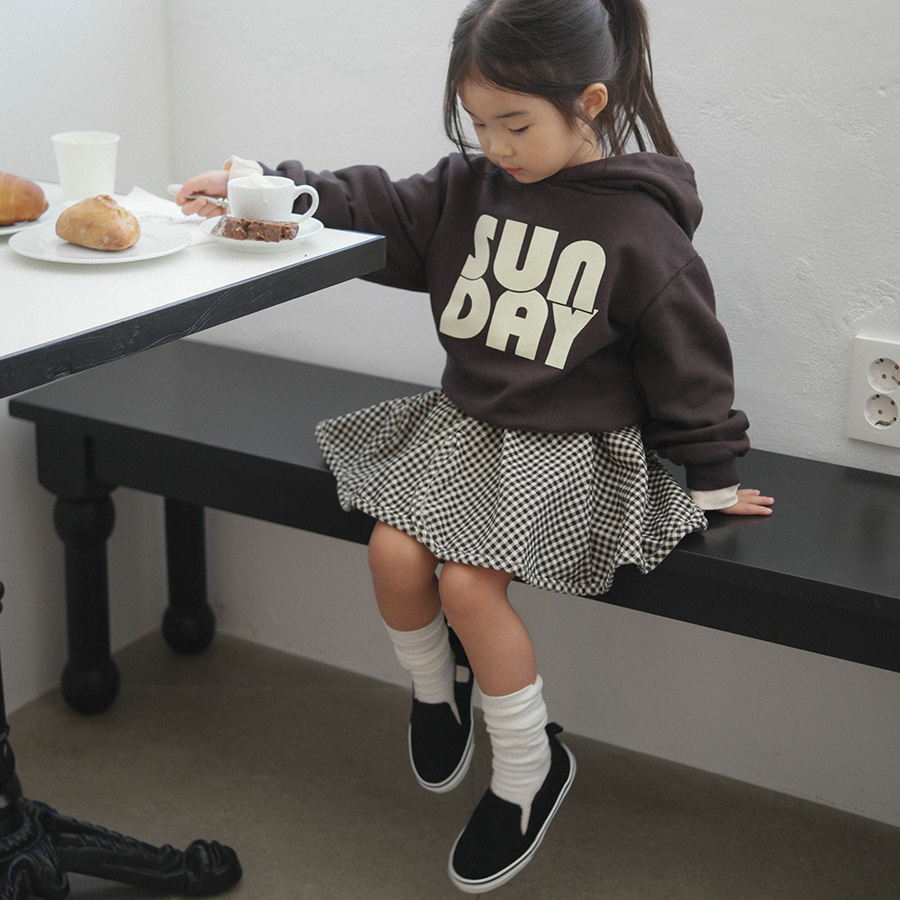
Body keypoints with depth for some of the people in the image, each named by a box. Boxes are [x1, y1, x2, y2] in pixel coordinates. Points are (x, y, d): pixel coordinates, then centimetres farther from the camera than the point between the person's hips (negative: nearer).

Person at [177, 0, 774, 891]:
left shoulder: (641, 227, -10)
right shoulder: (469, 184, 3)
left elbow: (685, 359, -4)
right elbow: (380, 213, 6)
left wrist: (713, 474, 3)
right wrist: (268, 186, -8)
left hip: (573, 444, -5)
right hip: (466, 420, 5)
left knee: (468, 581, -22)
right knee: (394, 551, -17)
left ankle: (530, 766, 3)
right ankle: (436, 685, 17)